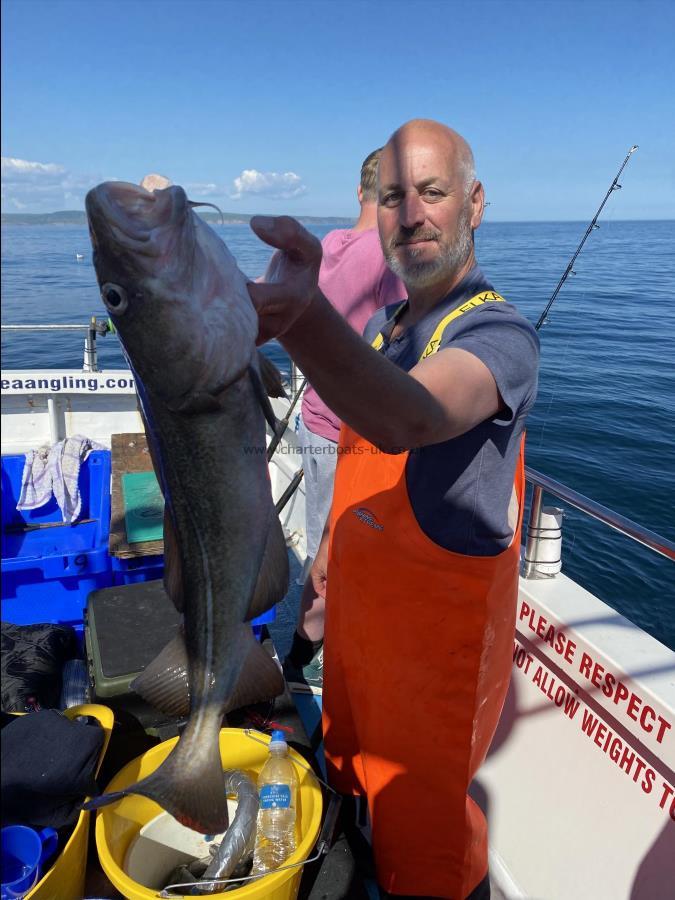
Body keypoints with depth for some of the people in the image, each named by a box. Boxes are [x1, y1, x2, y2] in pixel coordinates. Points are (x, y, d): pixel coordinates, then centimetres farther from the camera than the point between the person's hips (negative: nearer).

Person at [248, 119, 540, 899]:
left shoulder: (498, 333, -24)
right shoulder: (382, 323, 3)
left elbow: (409, 420, -47)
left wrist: (301, 315, -65)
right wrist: (333, 540, 19)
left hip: (437, 622, -8)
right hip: (357, 595, 8)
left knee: (420, 818, 13)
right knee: (355, 768, 29)